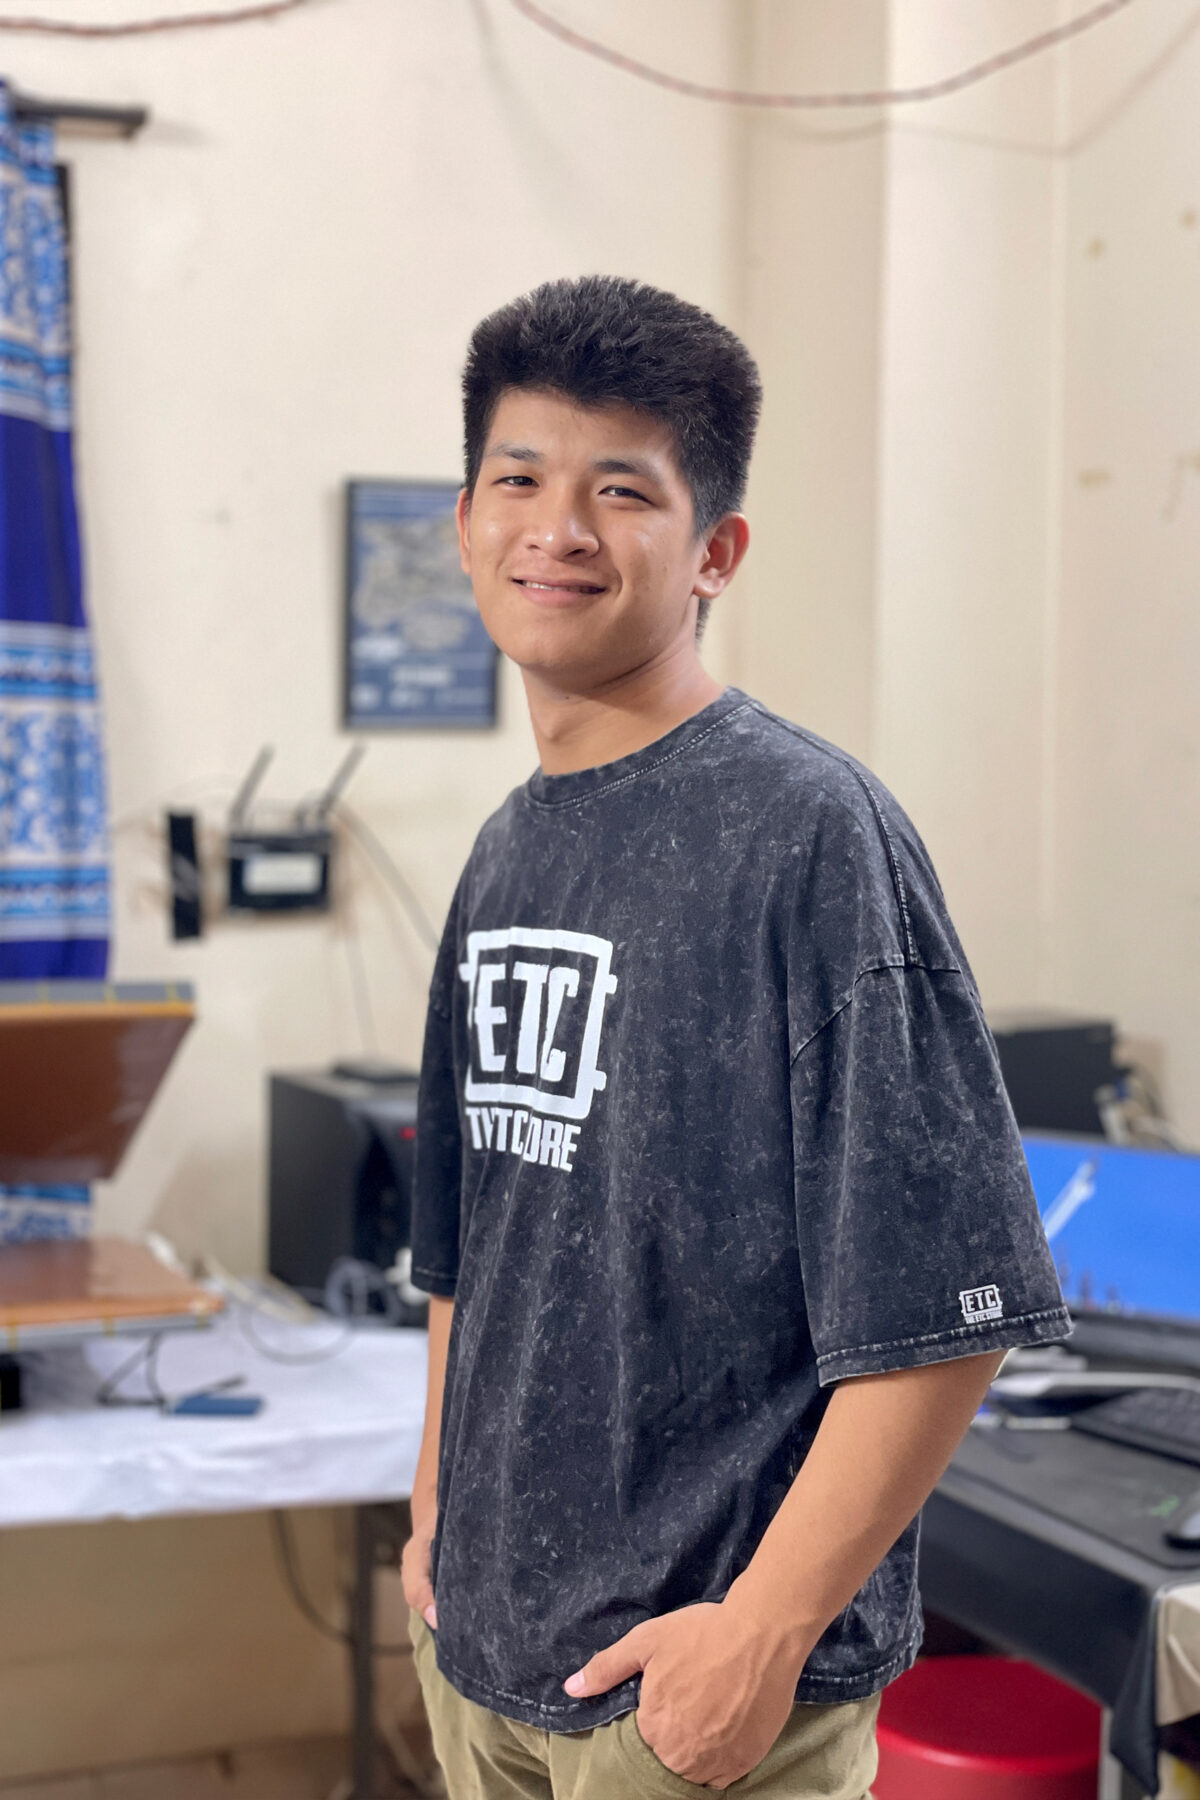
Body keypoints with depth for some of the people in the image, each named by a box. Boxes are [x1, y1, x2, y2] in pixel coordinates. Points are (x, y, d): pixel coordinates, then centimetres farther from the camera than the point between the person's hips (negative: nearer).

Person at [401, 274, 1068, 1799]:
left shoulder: (813, 834, -16)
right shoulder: (509, 851, 6)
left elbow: (942, 1300, -18)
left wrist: (767, 1624, -18)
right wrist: (436, 1517, 14)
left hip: (703, 1673, -6)